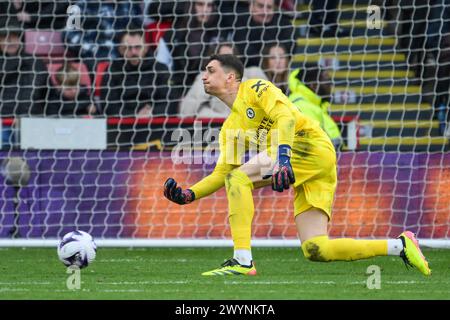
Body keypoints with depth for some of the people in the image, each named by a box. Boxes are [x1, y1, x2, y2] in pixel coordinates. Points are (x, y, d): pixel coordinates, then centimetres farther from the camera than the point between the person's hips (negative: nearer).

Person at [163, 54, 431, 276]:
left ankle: (243, 261, -23)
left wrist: (283, 158, -31)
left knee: (239, 177, -17)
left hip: (312, 146, -8)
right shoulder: (230, 127, 24)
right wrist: (189, 195, 6)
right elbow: (222, 173, 21)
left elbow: (286, 117, -15)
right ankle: (400, 245, 5)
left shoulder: (254, 88, 1)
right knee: (315, 250, -4)